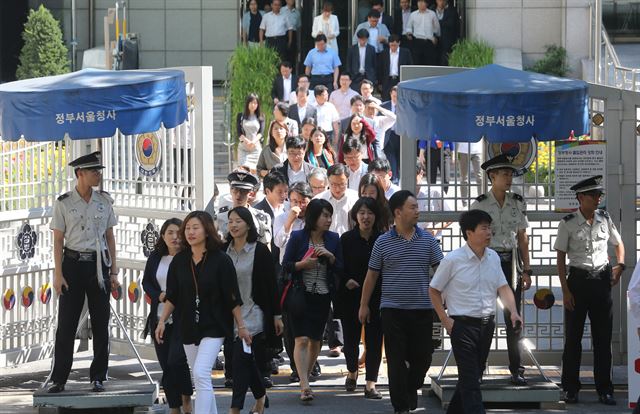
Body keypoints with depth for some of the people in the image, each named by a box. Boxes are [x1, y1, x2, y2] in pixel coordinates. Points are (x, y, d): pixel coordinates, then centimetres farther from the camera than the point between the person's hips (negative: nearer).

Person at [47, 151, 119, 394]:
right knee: (66, 324, -3)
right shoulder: (63, 203, -1)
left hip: (99, 264, 2)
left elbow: (110, 237, 11)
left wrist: (113, 272, 6)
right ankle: (58, 380, 2)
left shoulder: (104, 201, 7)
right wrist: (58, 274, -6)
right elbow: (58, 240, 0)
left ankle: (98, 378, 10)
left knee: (101, 323, 2)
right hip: (73, 263, -2)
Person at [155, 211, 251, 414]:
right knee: (199, 380, 11)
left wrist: (241, 326, -2)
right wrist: (162, 321, 4)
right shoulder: (179, 261, 3)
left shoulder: (220, 260, -9)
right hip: (189, 327, 5)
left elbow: (233, 297, -5)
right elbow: (172, 296, 10)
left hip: (214, 327, -5)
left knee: (201, 374, -19)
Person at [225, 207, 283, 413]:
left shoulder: (260, 251, -4)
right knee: (247, 361, 11)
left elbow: (271, 285, -2)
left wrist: (277, 315, -3)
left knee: (241, 359, -13)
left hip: (252, 315, -5)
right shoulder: (224, 251, 7)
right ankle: (260, 397, 30)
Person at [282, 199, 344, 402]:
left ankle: (305, 380, 26)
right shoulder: (298, 237, -4)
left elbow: (340, 270, 6)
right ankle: (304, 385, -19)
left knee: (315, 340, 9)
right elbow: (285, 265, -3)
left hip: (322, 297, 4)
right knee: (302, 339, -13)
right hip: (300, 295, -4)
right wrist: (303, 264, -20)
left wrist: (331, 257, -12)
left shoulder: (333, 239, 5)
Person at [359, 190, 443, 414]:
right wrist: (364, 305, 8)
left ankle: (411, 389, 33)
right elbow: (371, 275, 7)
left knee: (422, 356, 6)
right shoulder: (383, 243, 1)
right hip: (393, 309, -1)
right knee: (396, 360, -2)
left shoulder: (428, 240, 4)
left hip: (422, 309, 2)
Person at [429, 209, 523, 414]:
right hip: (463, 325, -6)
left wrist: (513, 312, -9)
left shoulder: (493, 257, 6)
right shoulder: (452, 260, -10)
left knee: (474, 374, 15)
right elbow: (434, 291, -2)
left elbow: (503, 287, 7)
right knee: (470, 379, -9)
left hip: (487, 324, 6)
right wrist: (445, 320, -8)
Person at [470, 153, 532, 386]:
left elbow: (522, 238, 10)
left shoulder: (517, 203, 8)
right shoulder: (480, 204, -2)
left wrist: (526, 270, 5)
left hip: (510, 262, 3)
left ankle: (516, 370, 3)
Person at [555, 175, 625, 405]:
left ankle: (604, 389, 11)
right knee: (573, 336, 4)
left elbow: (619, 244, 19)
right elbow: (560, 258, -4)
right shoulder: (568, 224, -6)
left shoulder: (604, 220, 5)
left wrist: (619, 266, -1)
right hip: (578, 280, -3)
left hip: (602, 280, 3)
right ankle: (570, 388, 13)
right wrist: (565, 290, -8)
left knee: (603, 337, 5)